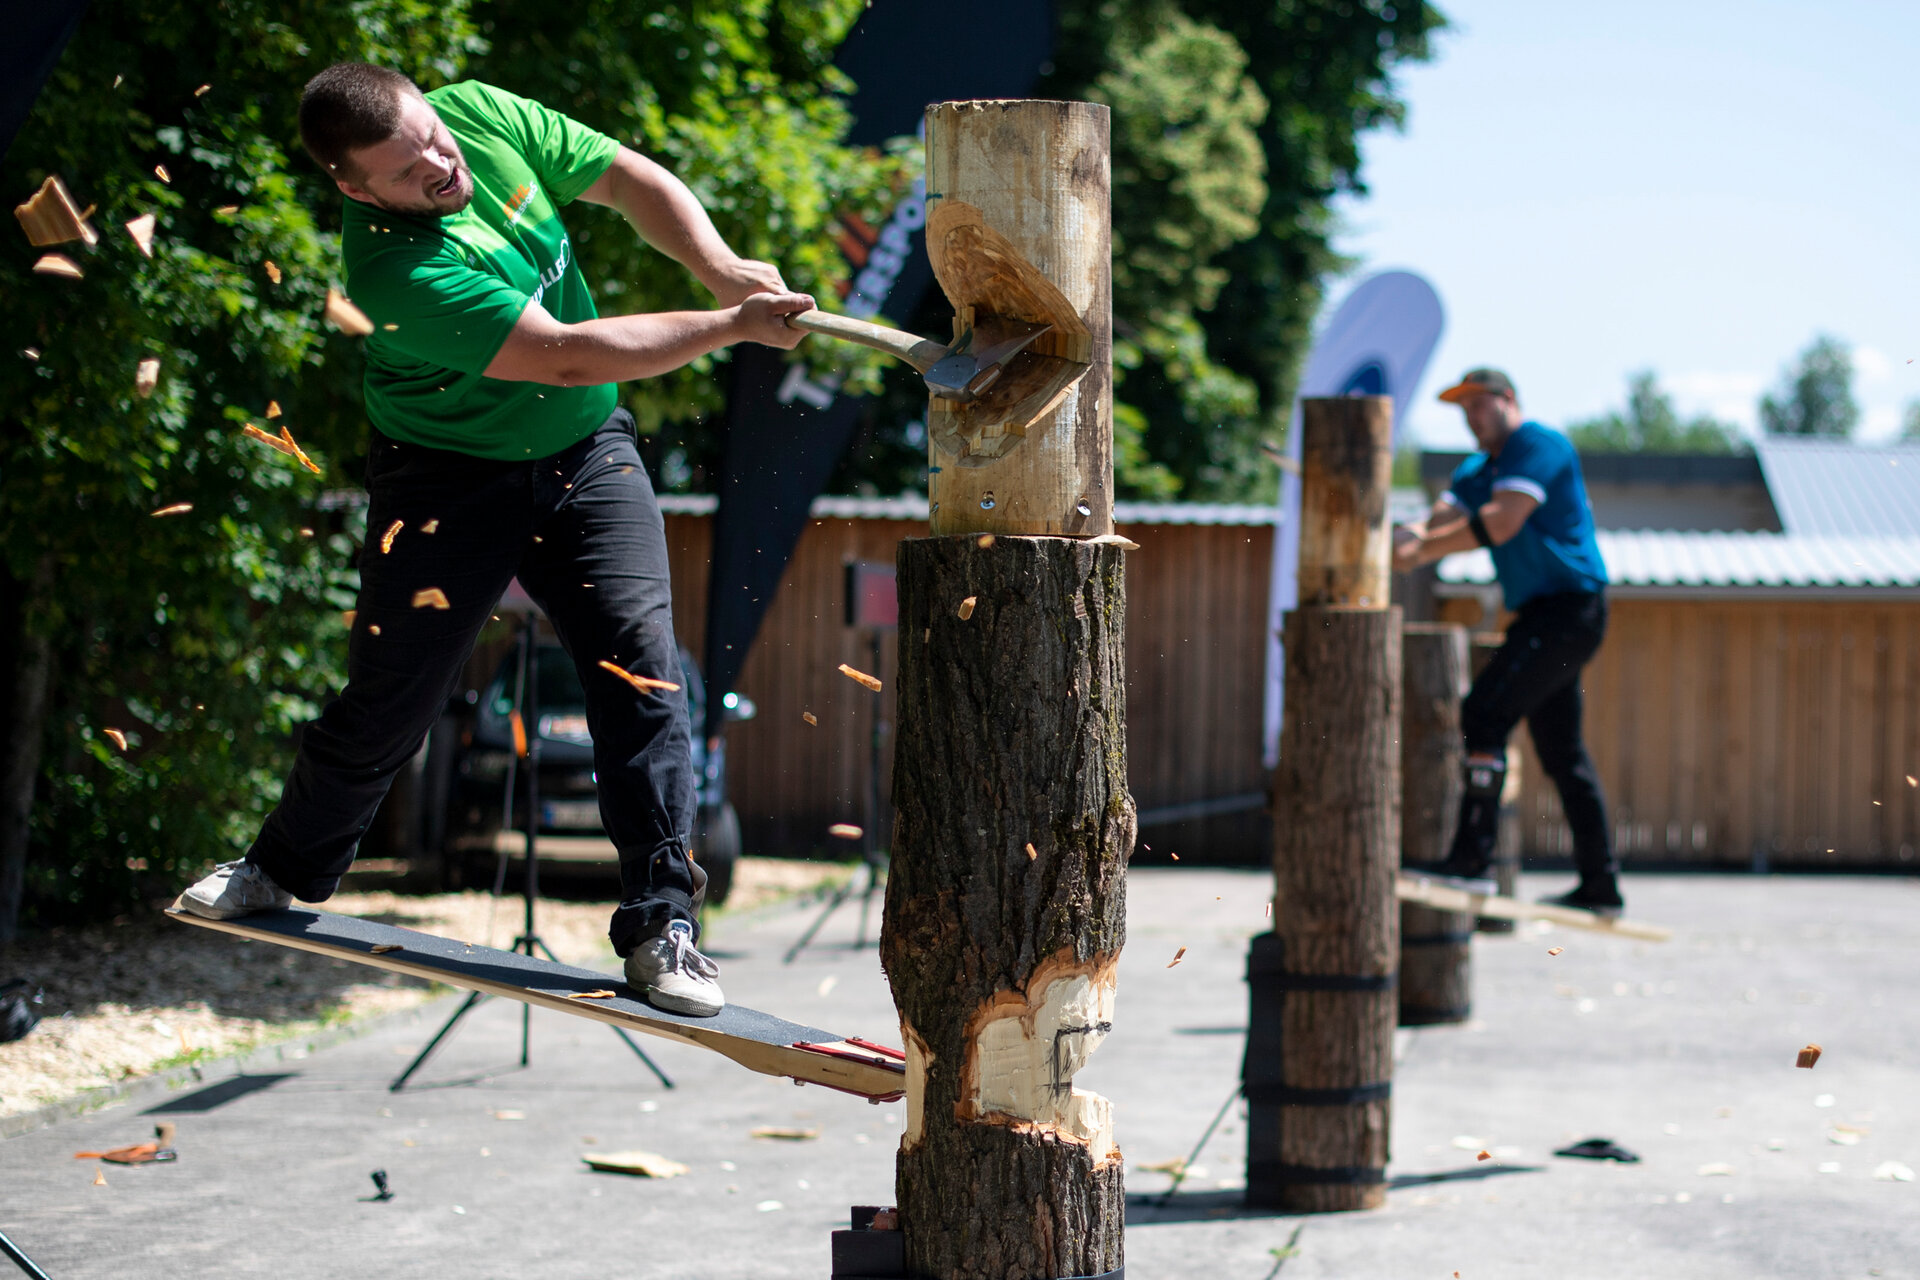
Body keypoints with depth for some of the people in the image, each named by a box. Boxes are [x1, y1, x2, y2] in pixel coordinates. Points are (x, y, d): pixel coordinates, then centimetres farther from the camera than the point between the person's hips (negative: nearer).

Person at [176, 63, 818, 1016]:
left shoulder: (484, 114, -12)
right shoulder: (393, 271, -30)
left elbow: (633, 182, -2)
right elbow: (566, 355, -33)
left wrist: (720, 267, -19)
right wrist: (732, 327, -31)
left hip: (586, 453, 4)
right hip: (448, 478, -4)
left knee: (641, 666, -11)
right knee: (388, 700, 4)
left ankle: (661, 922, -7)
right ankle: (284, 872, 32)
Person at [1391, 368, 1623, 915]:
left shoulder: (1539, 445, -9)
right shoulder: (1478, 471, 19)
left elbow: (1501, 522, -22)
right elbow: (1439, 522, 4)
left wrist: (1423, 547, -20)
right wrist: (1406, 539, -19)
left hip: (1570, 605, -10)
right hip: (1542, 613, 10)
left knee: (1484, 713, -18)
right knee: (1560, 751, 11)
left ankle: (1471, 858, -21)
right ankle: (1600, 885, 16)